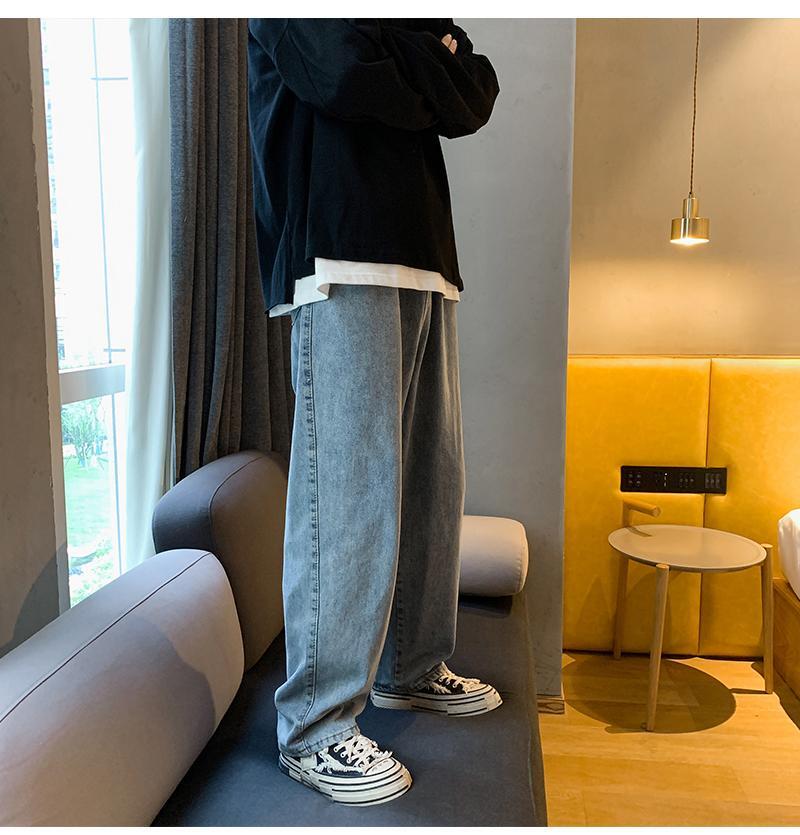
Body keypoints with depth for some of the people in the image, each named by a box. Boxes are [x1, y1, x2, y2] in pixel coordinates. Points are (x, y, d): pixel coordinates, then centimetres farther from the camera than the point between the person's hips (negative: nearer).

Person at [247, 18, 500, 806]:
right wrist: (428, 66, 6)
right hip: (342, 267, -8)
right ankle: (316, 728, 0)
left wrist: (405, 56, 1)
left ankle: (413, 669, 23)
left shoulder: (420, 25, 29)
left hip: (426, 266, 8)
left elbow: (474, 99, 14)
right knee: (348, 496, -11)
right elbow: (346, 74, -11)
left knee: (431, 484, 8)